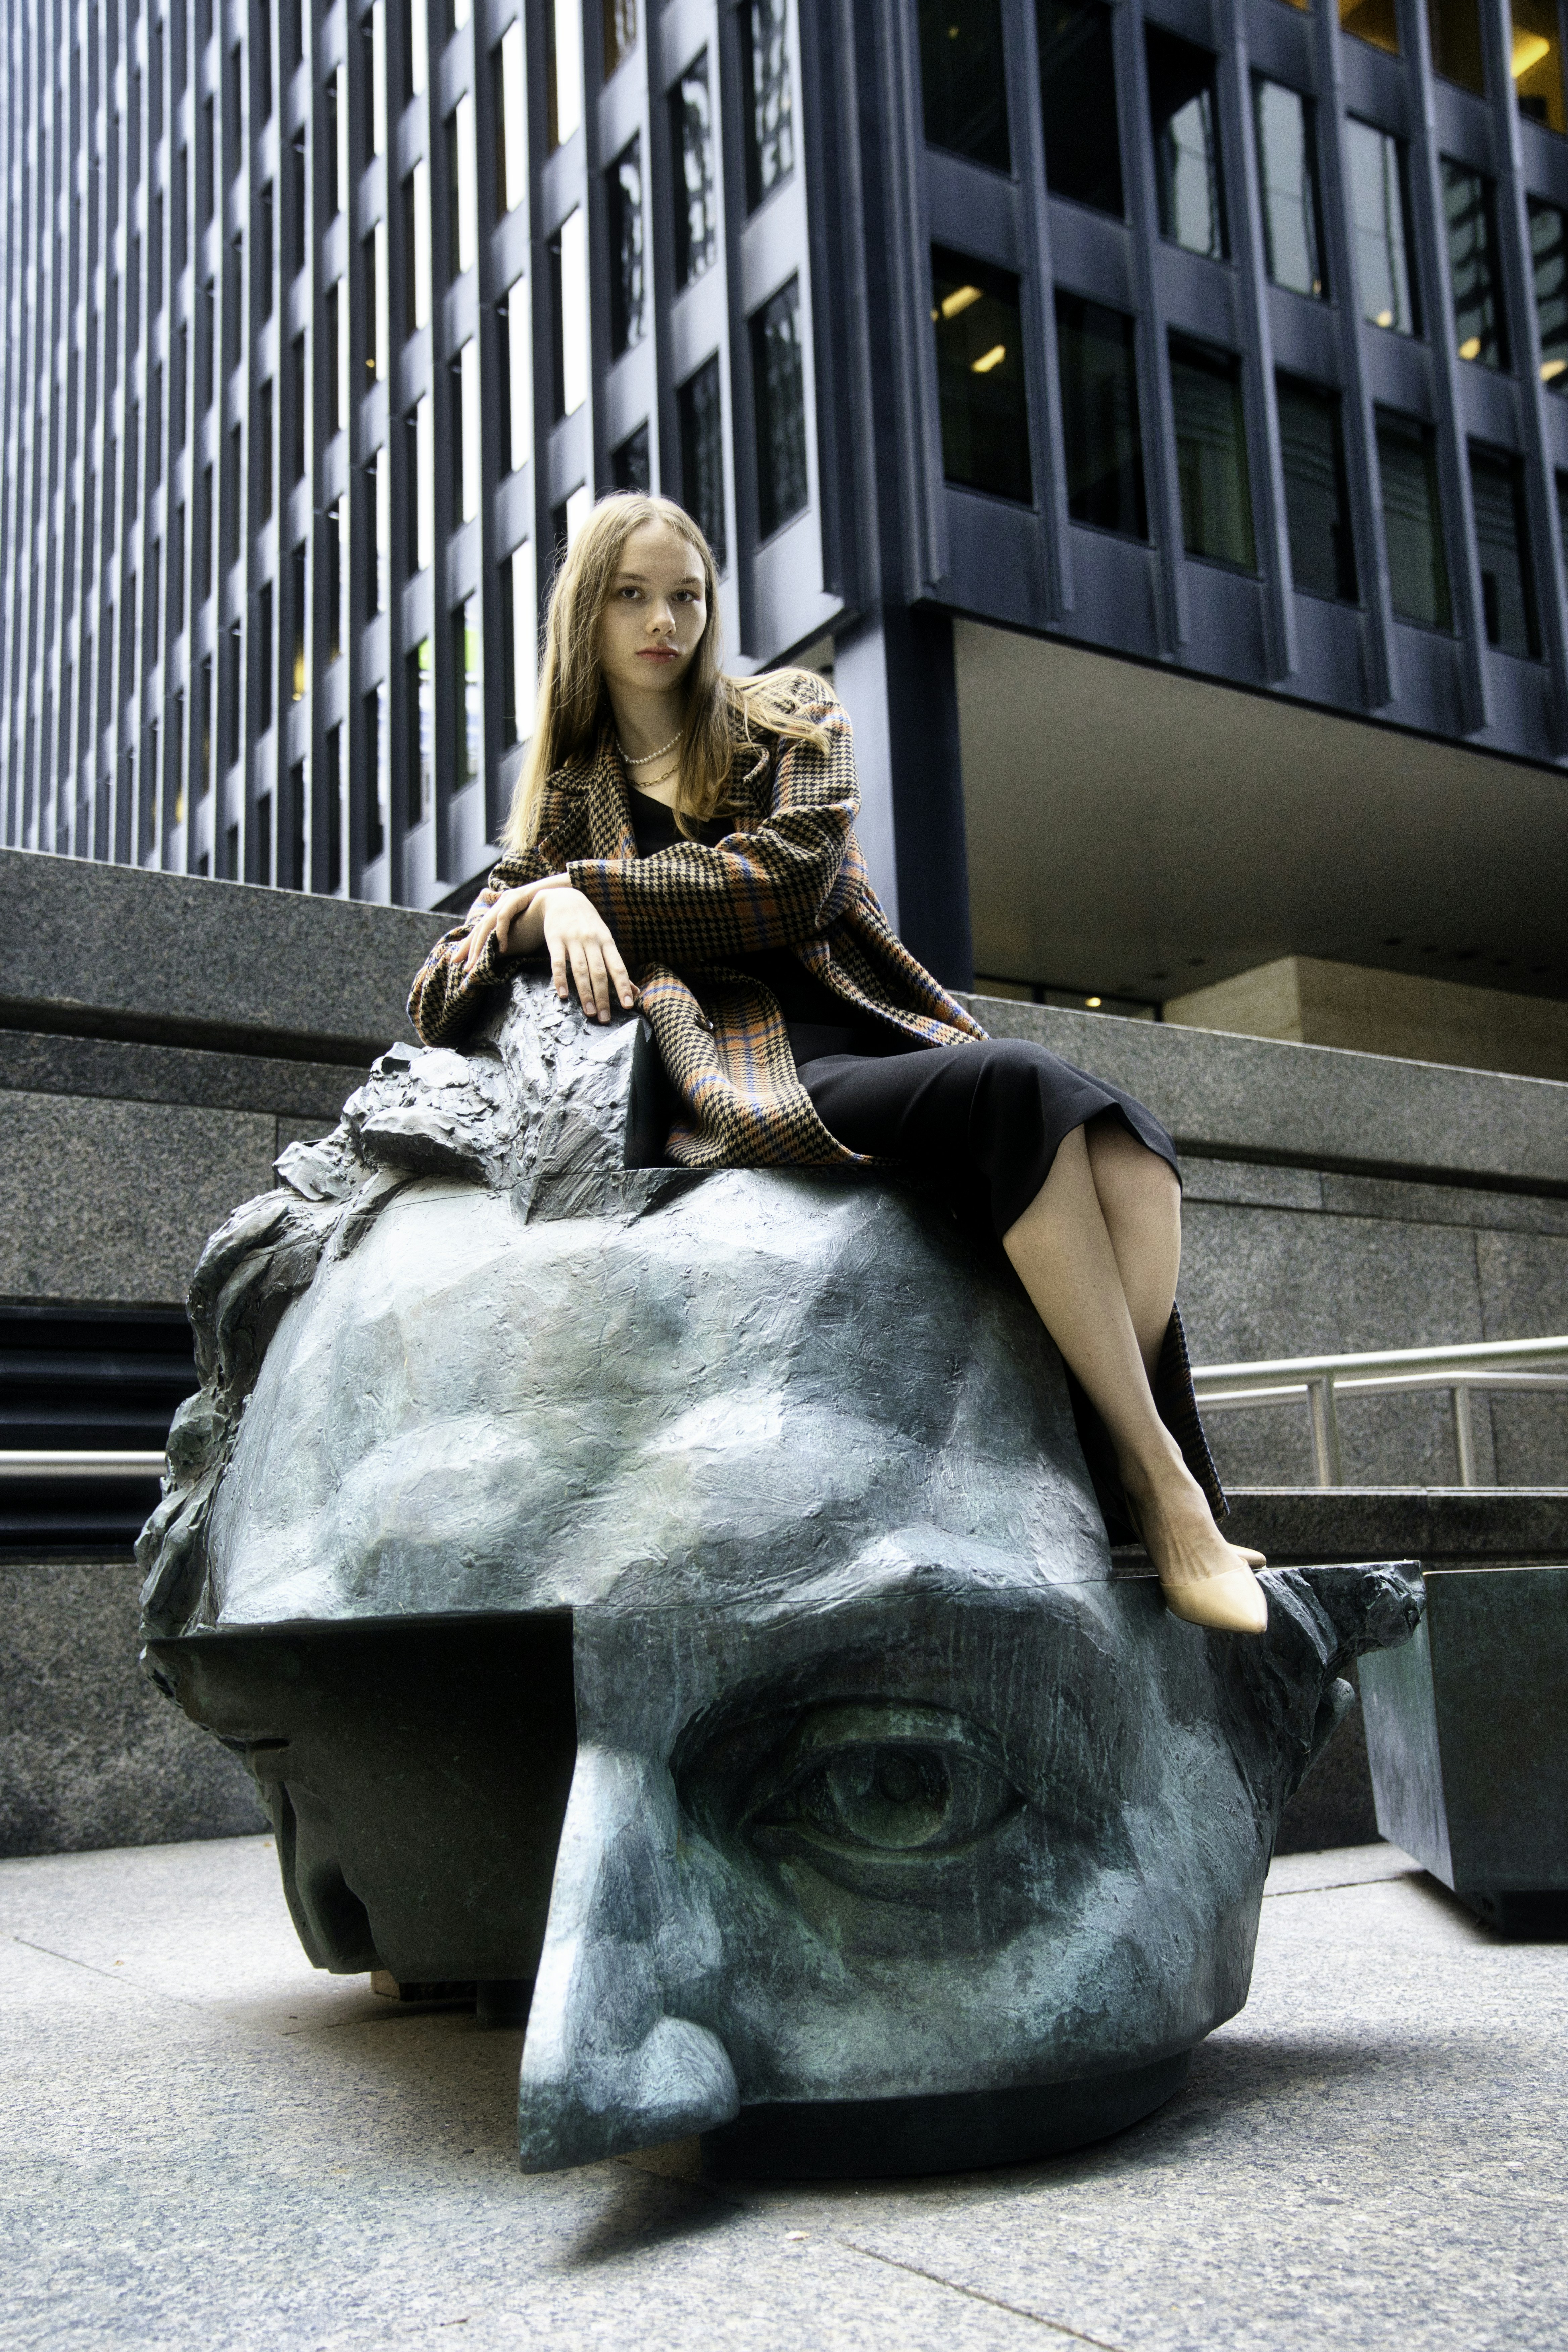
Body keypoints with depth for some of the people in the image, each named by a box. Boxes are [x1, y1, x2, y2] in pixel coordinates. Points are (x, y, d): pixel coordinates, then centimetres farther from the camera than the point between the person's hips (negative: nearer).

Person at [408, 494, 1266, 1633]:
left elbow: (786, 883, 0)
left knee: (1122, 1137, -30)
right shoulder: (568, 808, 21)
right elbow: (436, 1008, 12)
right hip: (764, 1087, -3)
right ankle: (1165, 1485, -31)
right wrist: (546, 907, -7)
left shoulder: (792, 723, 22)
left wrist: (586, 891, 0)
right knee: (1021, 1087, -34)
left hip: (890, 1037, 3)